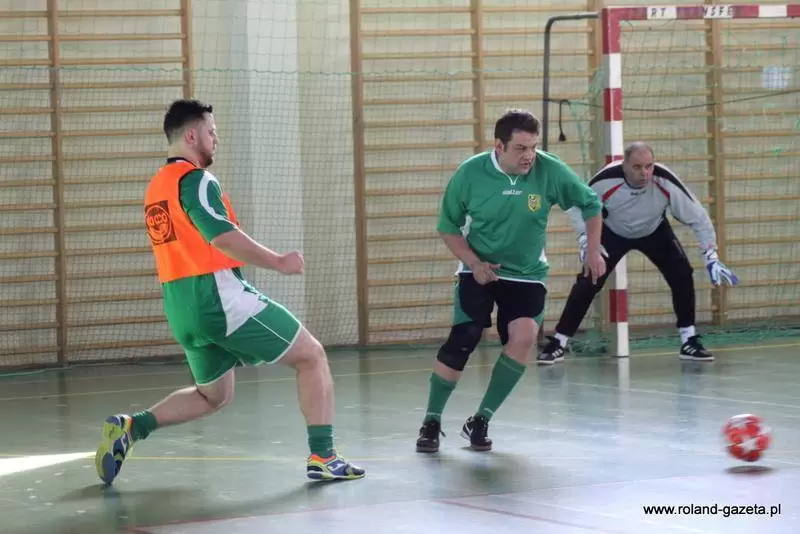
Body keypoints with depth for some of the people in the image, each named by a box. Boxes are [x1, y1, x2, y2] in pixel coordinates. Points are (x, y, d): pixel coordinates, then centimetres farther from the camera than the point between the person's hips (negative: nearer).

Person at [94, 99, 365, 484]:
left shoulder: (155, 188, 16)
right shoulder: (196, 180, -12)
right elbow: (223, 237, -25)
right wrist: (278, 262, -18)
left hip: (181, 308, 9)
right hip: (221, 297, -9)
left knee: (213, 396, 24)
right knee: (312, 356, 3)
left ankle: (130, 427, 7)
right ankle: (322, 458, -2)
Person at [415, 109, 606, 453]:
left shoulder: (549, 170, -16)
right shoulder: (470, 173, -15)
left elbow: (590, 204, 1)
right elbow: (448, 227, -2)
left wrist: (593, 251, -2)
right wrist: (474, 263, -14)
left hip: (527, 275, 1)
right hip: (479, 271, -1)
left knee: (524, 336, -21)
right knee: (459, 344, -12)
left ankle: (481, 421, -6)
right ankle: (432, 422, 9)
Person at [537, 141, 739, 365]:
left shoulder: (665, 182, -34)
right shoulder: (606, 181, -36)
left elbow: (697, 217, -25)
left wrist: (711, 258, -30)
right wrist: (586, 239, -30)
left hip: (654, 231, 1)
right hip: (612, 233, -1)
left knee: (682, 274, -15)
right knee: (588, 282, -14)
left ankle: (689, 341, -1)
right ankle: (557, 343, -3)